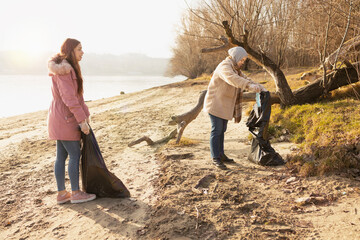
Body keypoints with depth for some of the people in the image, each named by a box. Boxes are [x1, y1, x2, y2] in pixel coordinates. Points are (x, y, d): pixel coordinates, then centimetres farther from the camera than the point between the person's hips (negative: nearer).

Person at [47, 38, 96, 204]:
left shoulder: (69, 68, 14)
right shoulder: (63, 70, -18)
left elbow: (76, 95, 15)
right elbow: (69, 98, -23)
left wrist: (85, 113, 12)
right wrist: (82, 119, -21)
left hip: (60, 118, 10)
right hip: (65, 119, -10)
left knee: (61, 156, 12)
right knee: (75, 155, -2)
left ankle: (61, 194, 19)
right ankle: (76, 193, 9)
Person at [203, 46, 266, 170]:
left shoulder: (235, 69, 14)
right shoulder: (224, 66, -18)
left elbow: (245, 78, 12)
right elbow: (232, 79, -37)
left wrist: (260, 87, -3)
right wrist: (249, 86, -47)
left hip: (224, 105, 9)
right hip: (215, 103, -9)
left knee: (222, 130, 14)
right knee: (216, 130, -6)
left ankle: (221, 154, 24)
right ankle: (215, 158, 1)